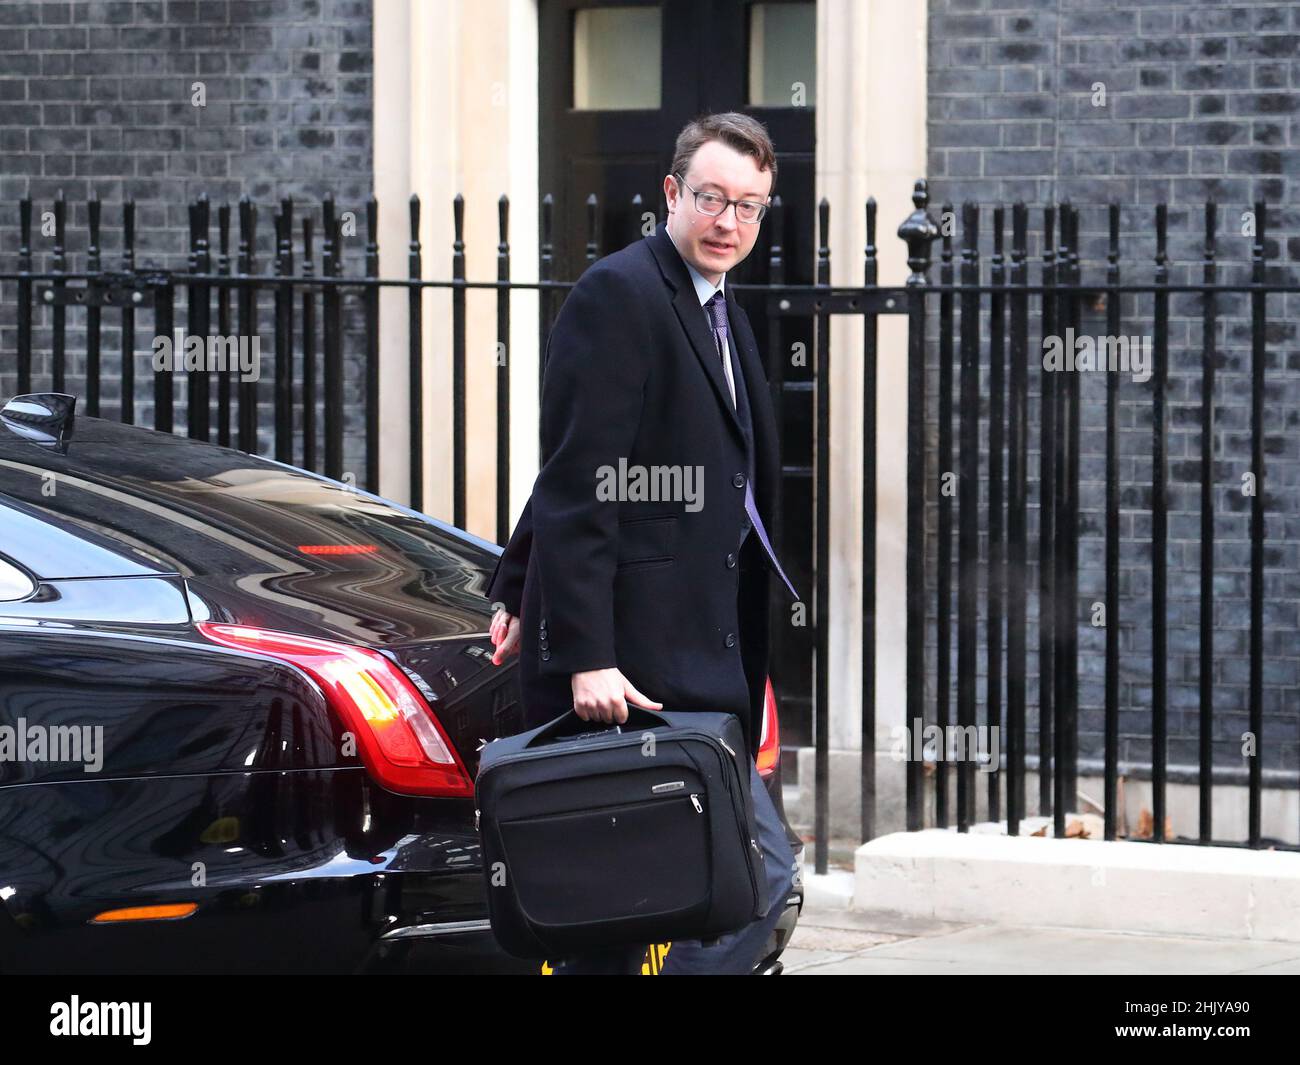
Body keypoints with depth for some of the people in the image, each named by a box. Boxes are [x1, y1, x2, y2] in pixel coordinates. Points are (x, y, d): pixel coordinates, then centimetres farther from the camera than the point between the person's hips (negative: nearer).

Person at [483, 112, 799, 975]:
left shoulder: (723, 314, 18)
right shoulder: (619, 294, -12)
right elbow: (577, 486, -17)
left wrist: (520, 589, 26)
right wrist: (584, 658, -22)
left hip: (697, 655, 9)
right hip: (632, 660, -9)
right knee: (759, 868, -11)